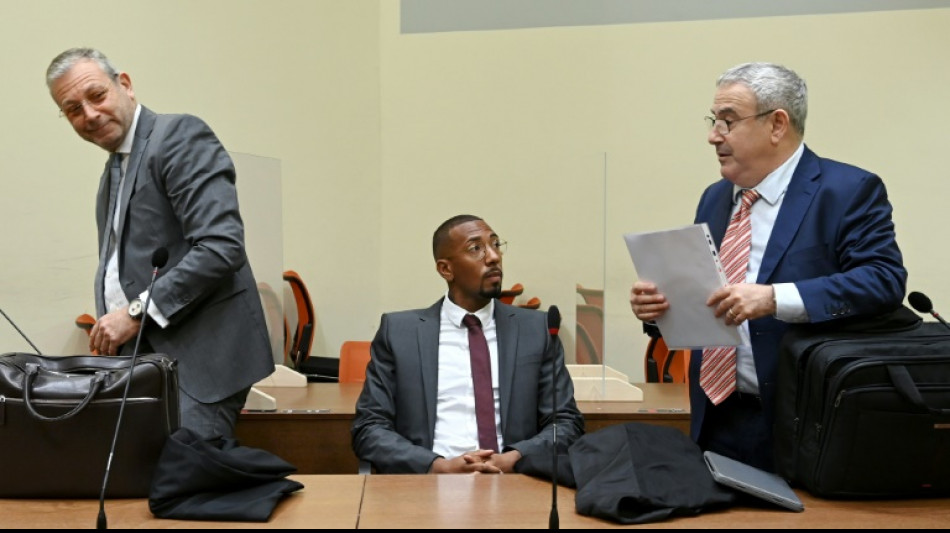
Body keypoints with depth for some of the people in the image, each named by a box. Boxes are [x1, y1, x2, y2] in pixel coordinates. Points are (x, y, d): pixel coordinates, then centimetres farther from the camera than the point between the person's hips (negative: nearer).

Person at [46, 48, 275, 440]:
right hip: (137, 356, 8)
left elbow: (222, 246, -19)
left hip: (197, 359, -8)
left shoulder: (181, 136, -6)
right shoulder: (115, 170, 21)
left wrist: (136, 312, -16)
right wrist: (109, 332, 7)